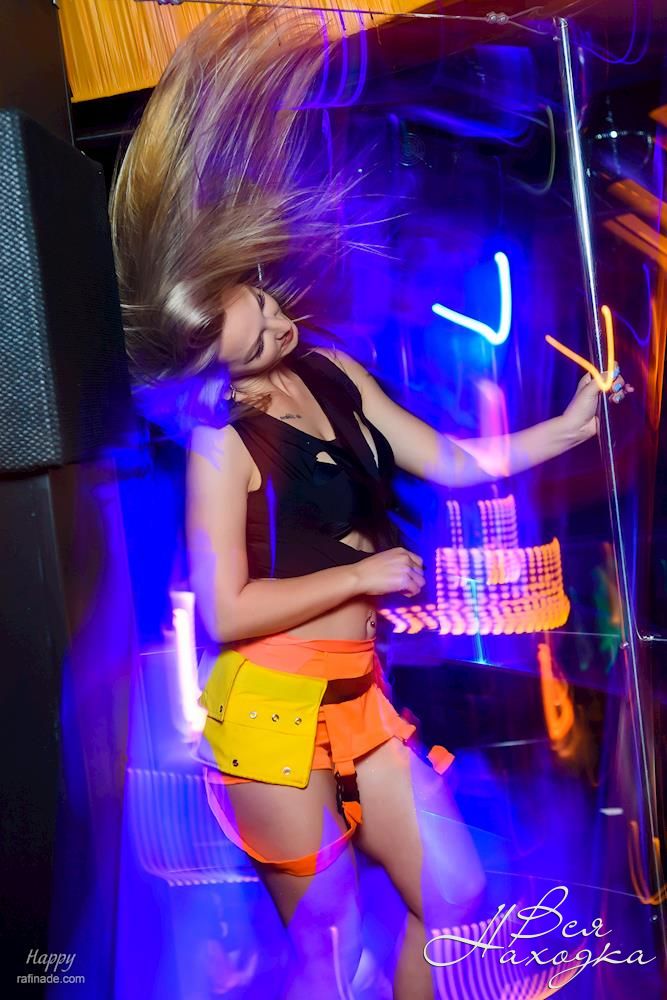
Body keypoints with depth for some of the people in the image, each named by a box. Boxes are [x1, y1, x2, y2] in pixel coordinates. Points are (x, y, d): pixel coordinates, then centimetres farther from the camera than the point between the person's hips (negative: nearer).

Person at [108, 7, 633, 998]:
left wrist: (571, 424, 4)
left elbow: (452, 462, 10)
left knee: (455, 895, 13)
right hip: (272, 707, -6)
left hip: (359, 696, 7)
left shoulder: (332, 373, 4)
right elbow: (227, 612, -20)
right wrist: (364, 575, -13)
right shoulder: (221, 439, -16)